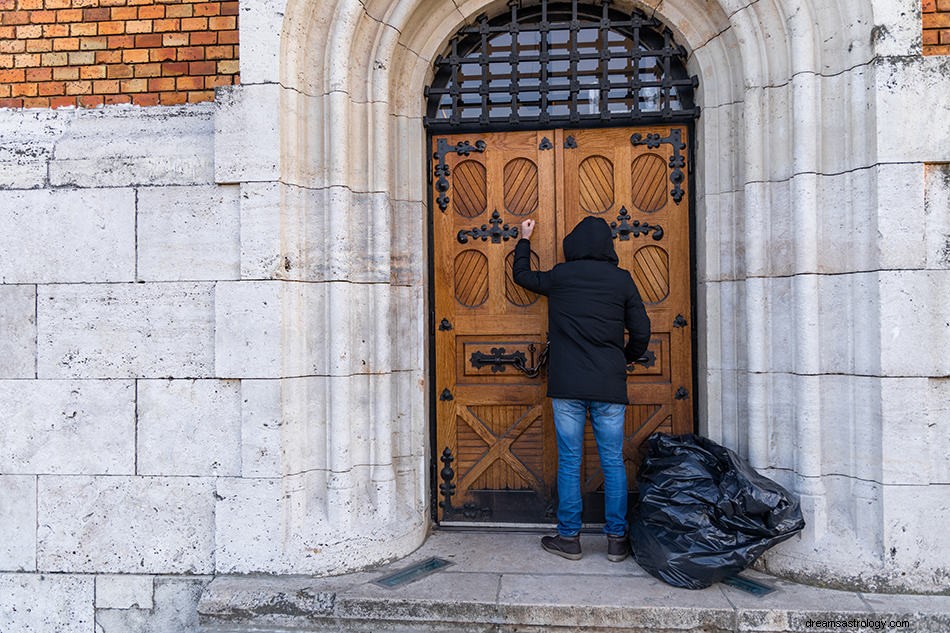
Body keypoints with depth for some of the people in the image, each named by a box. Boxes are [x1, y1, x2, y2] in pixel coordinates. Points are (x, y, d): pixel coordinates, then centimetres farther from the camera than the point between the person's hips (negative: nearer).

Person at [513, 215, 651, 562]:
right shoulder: (622, 279, 3)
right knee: (613, 463, 8)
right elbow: (641, 332, 4)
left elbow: (521, 275, 22)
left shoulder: (559, 276, 3)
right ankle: (617, 539, 15)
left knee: (569, 462, 7)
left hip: (567, 386, 0)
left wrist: (524, 239, 36)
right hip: (610, 387, 1)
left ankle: (569, 537, 15)